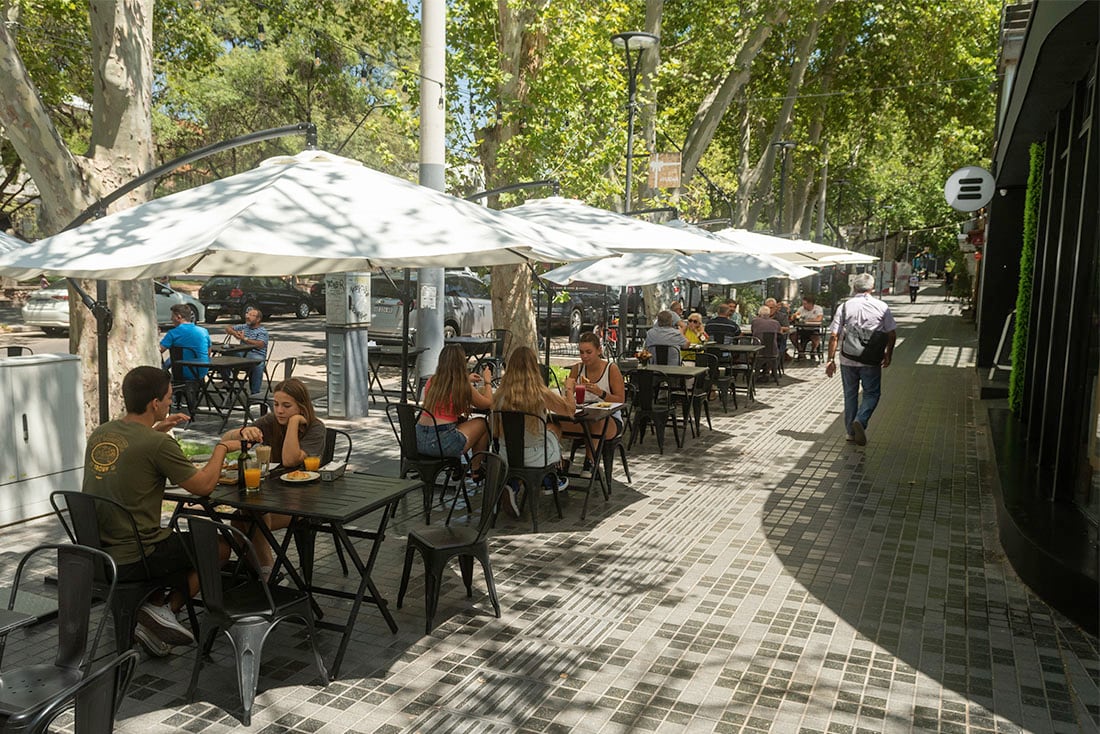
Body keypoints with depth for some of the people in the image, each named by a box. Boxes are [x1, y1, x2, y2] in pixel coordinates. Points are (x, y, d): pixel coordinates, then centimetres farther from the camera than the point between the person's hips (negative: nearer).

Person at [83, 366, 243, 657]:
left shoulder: (99, 433, 4)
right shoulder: (159, 445, -19)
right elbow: (203, 485, -10)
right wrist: (223, 446, 4)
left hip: (93, 552, 8)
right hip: (130, 561, -8)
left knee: (169, 537, 34)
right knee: (219, 546, 11)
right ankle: (164, 608, 4)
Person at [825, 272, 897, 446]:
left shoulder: (844, 307, -3)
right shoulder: (882, 307, -3)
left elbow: (834, 336, -6)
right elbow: (891, 334, 1)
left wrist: (831, 359, 0)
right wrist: (888, 354, 16)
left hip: (847, 360, 1)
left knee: (850, 394, 13)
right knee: (872, 393, 11)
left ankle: (851, 432, 18)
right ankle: (860, 420, -13)